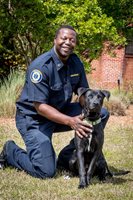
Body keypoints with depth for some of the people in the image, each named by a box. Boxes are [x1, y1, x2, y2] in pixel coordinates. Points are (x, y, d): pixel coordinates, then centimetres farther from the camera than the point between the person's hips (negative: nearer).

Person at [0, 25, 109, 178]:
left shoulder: (76, 63, -2)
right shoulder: (40, 66, -24)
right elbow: (40, 107, -26)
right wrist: (71, 121, -35)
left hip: (60, 111, 7)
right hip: (33, 118, -7)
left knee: (102, 114, -9)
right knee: (46, 171, -18)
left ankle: (66, 158, 1)